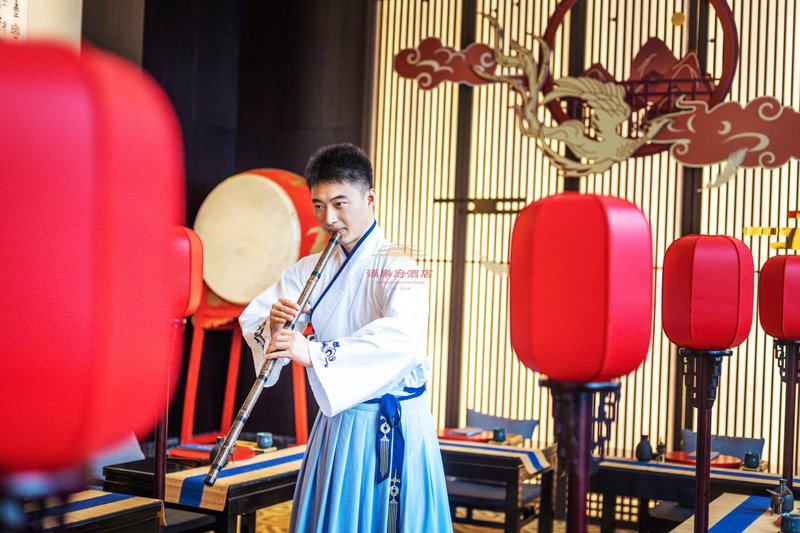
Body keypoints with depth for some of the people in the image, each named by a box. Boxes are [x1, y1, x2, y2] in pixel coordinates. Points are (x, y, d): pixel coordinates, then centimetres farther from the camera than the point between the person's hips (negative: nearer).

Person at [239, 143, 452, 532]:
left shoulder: (396, 266, -12)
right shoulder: (310, 269, 7)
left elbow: (400, 336, -30)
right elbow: (251, 318, 4)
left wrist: (314, 352, -39)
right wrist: (272, 326, -20)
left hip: (393, 427, -5)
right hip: (336, 423, 6)